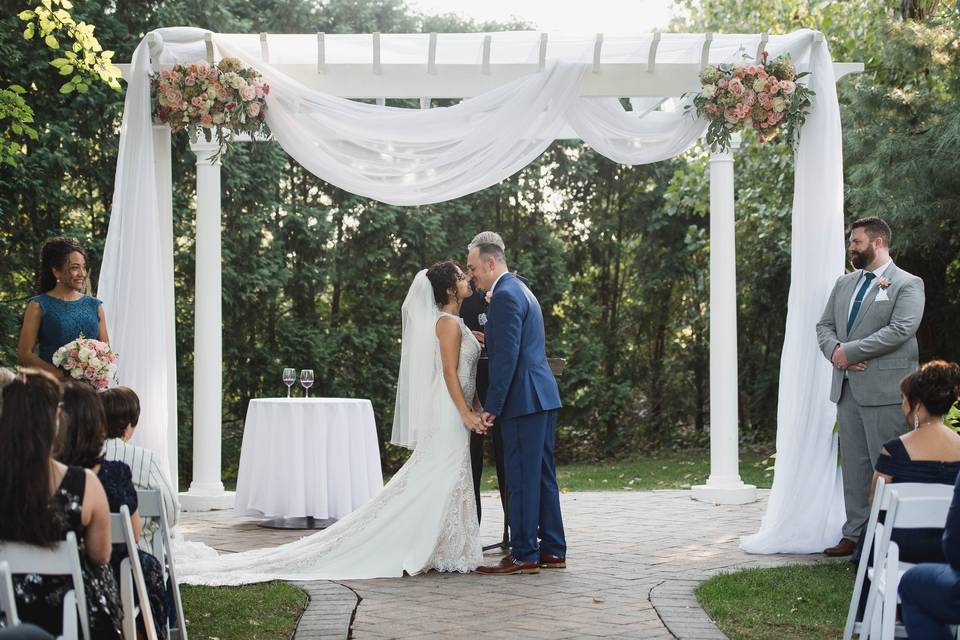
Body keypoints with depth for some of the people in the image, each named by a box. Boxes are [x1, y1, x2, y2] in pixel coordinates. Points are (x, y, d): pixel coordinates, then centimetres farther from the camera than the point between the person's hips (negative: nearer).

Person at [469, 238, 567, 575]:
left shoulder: (505, 295, -13)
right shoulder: (520, 289, 20)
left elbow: (507, 355, -19)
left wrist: (492, 406, -17)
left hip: (525, 399, -10)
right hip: (543, 396, 10)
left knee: (522, 478, -6)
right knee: (543, 475, 12)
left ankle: (524, 555, -2)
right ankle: (553, 550, 17)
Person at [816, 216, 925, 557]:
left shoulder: (907, 284, -4)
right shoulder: (844, 283, 18)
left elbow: (901, 329, -17)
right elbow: (824, 325, 15)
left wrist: (850, 351, -16)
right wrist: (835, 350, -7)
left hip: (884, 389, -7)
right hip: (847, 388, 7)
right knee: (853, 465, 10)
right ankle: (855, 534, 16)